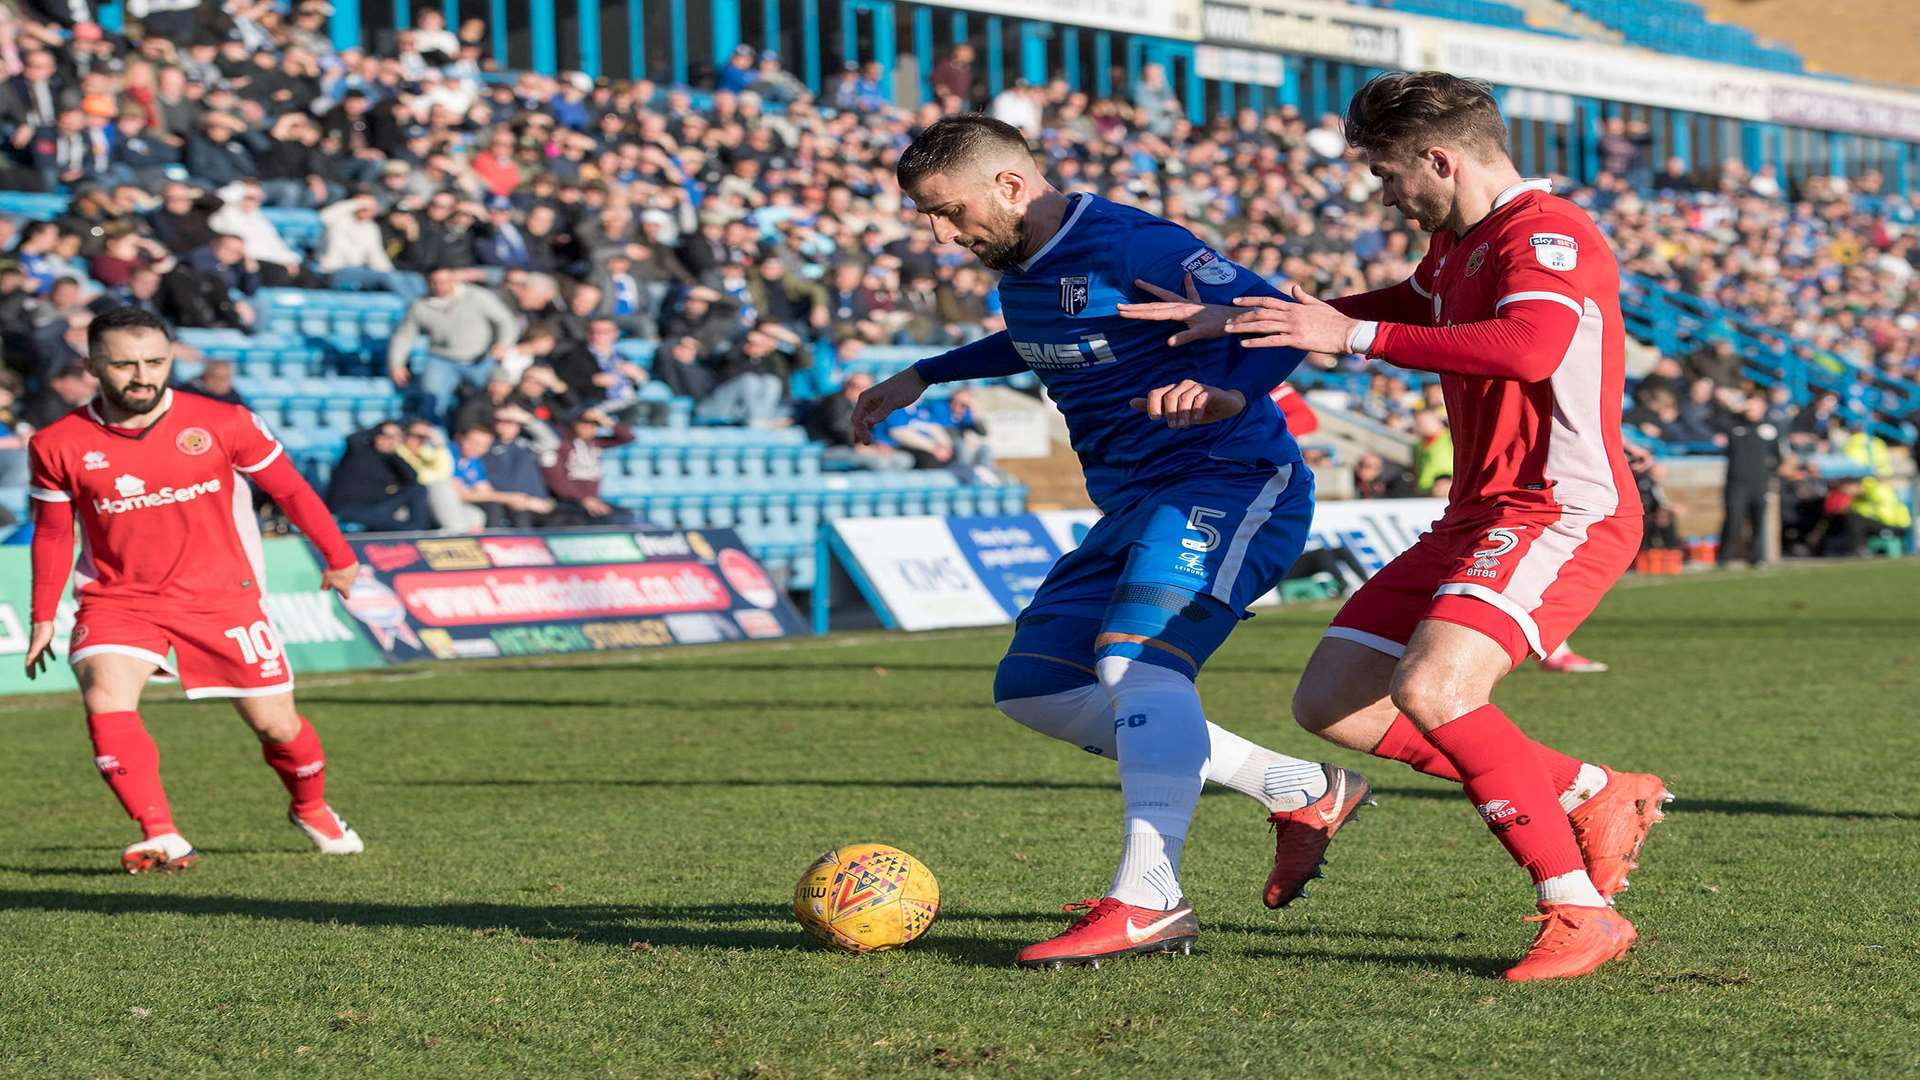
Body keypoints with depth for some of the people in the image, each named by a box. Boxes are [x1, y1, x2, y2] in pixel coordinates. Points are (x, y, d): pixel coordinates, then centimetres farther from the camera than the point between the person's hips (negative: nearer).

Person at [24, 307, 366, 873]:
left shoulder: (224, 424, -9)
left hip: (222, 595, 0)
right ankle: (161, 837, -25)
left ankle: (312, 808, 35)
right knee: (106, 701, -27)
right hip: (117, 598, 0)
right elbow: (52, 532, 8)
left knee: (275, 723, 4)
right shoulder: (59, 444, -7)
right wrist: (43, 617, 6)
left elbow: (290, 489, 3)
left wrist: (338, 557, 10)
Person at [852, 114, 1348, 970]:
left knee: (1135, 657, -32)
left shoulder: (1128, 246, -17)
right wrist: (925, 377, 38)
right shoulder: (1019, 271, 12)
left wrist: (1214, 386, -42)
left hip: (1231, 483, -11)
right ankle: (1302, 791, 8)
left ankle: (1147, 902, -39)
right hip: (1134, 504, 11)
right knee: (1032, 687, 7)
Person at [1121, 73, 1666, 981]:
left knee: (1431, 690, -31)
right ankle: (1593, 796, 14)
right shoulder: (1455, 243, 16)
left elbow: (1528, 346, -34)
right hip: (1476, 518, 11)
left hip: (1563, 514, -11)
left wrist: (1354, 335, -29)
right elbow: (1408, 307, 36)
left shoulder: (1548, 233, -15)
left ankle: (1581, 913, -19)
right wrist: (1243, 324, 25)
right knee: (1331, 705, 7)